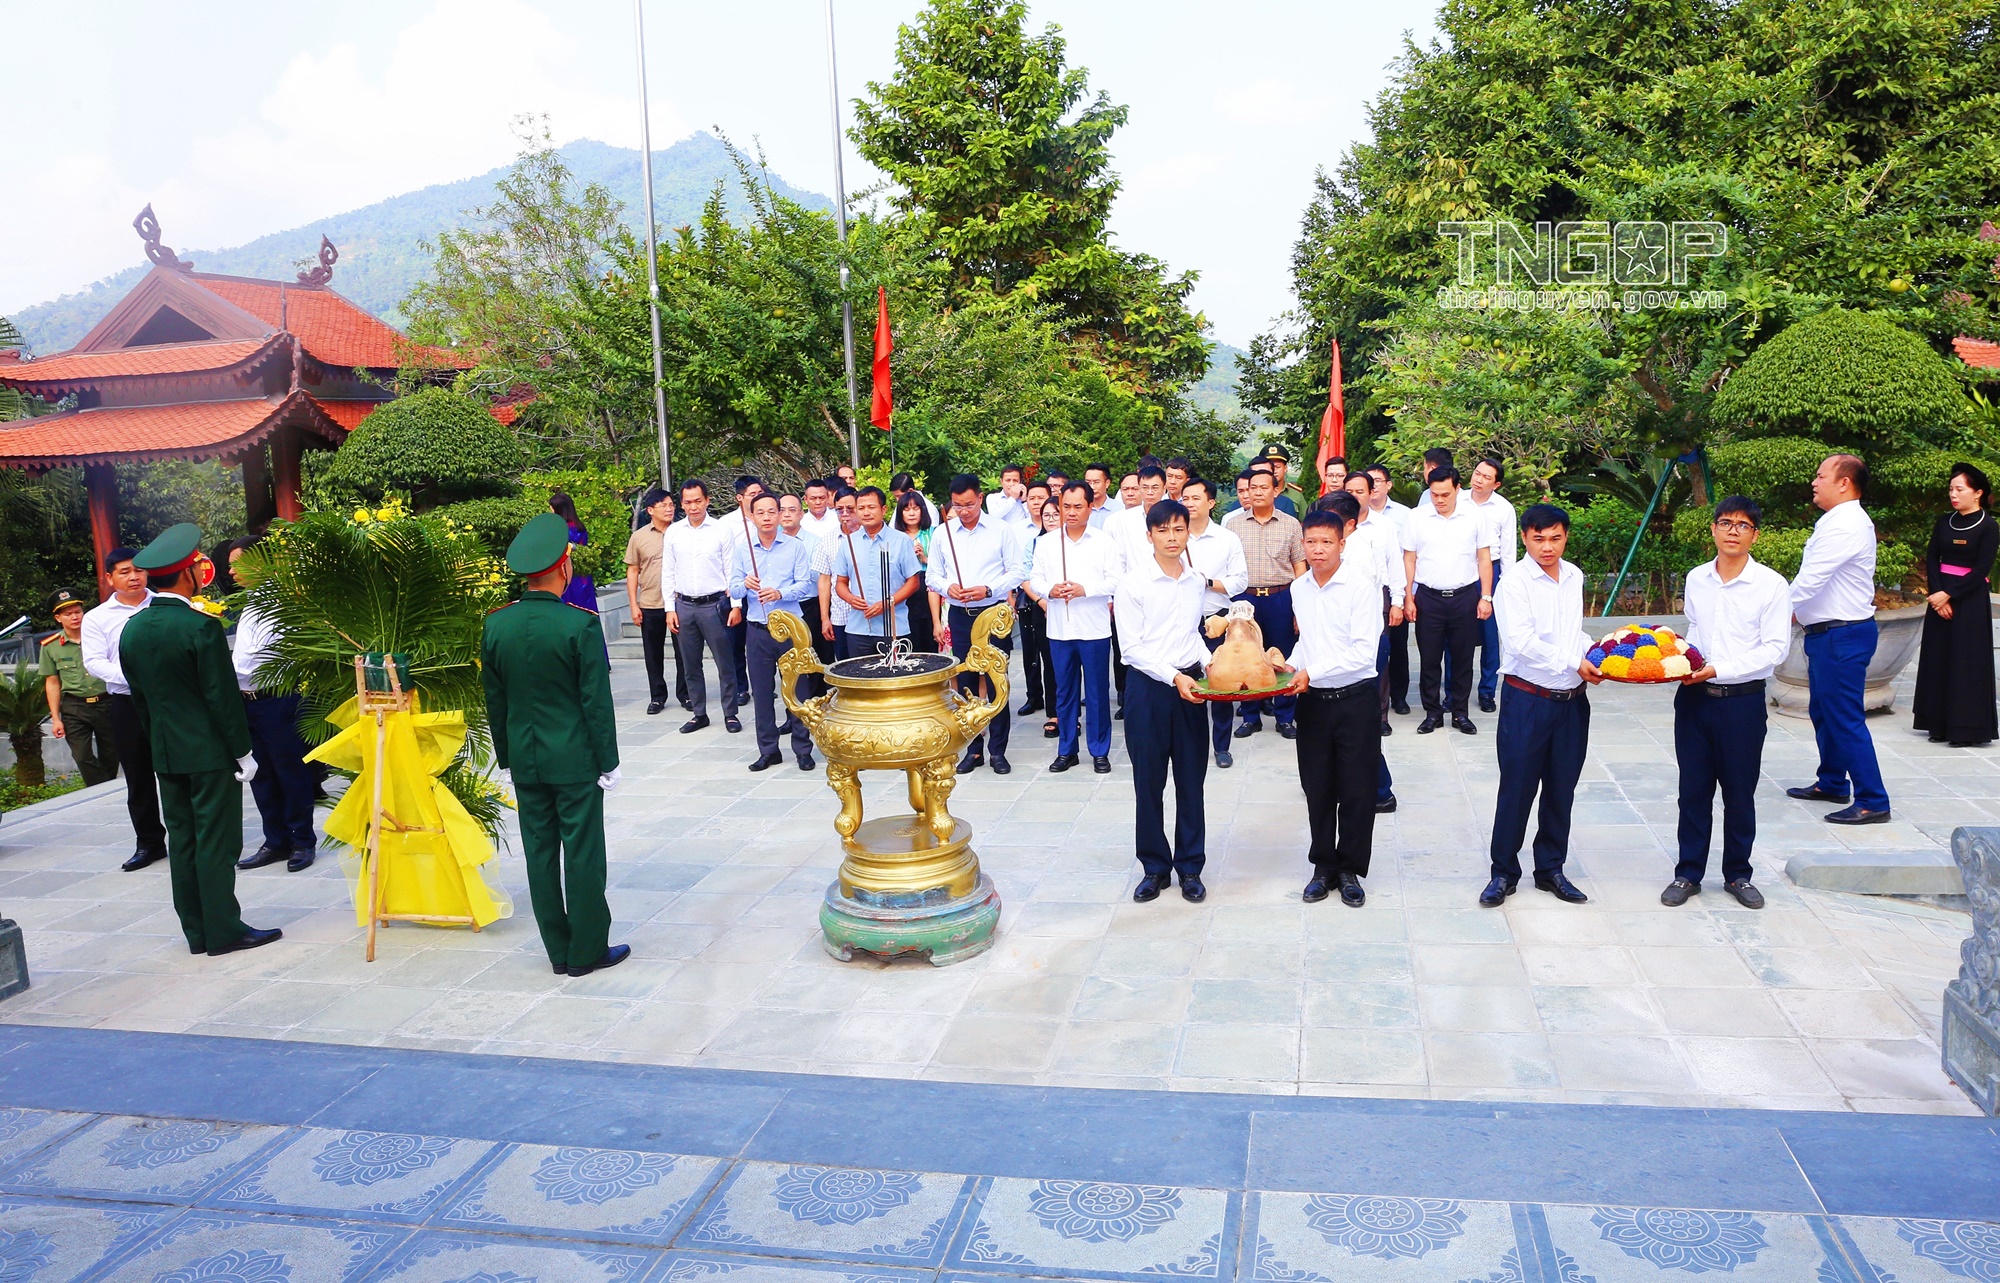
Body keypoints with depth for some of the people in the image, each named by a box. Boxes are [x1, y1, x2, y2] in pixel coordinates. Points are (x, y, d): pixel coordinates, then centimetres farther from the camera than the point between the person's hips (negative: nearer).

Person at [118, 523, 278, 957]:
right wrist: (242, 750, -9)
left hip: (165, 752, 7)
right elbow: (223, 696, -16)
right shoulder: (201, 627, -17)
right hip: (209, 751, -7)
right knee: (216, 842, -1)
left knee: (182, 840, 12)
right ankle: (223, 931, 3)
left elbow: (138, 697, 12)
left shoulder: (131, 630, 5)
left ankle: (196, 931, 19)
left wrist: (158, 745, 20)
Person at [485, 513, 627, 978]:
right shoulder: (581, 625, -17)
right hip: (574, 759, -5)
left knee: (540, 853, 12)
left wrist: (506, 759, 15)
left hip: (524, 760, 5)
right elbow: (597, 702, -13)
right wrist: (608, 762, -3)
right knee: (582, 853, 5)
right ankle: (587, 951, 14)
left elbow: (495, 701, 5)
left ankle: (558, 951, 21)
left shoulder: (496, 625, -2)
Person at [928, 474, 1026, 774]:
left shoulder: (1001, 530, -2)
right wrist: (947, 587, -11)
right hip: (959, 616, 3)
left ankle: (998, 750, 10)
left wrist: (988, 589, -17)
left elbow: (1018, 571, -4)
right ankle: (973, 749, 18)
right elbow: (932, 575, 10)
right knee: (965, 683, 8)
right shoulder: (943, 533, 6)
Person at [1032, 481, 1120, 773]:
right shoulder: (1045, 542, 7)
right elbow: (1035, 579, 7)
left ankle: (1100, 751, 14)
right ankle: (1066, 750, 20)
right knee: (1064, 691, 10)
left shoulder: (1103, 541, 0)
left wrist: (1085, 589, -17)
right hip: (1059, 629, 3)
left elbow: (1116, 580, -5)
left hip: (1094, 629, -2)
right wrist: (1049, 590, -14)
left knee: (1097, 692, 3)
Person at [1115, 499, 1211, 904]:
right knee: (1148, 781, 5)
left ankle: (1190, 866, 20)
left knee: (1191, 779, 8)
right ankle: (1155, 866, 19)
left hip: (1190, 685, 4)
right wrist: (1173, 677, -18)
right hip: (1149, 687, -3)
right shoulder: (1134, 582, -8)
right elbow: (1133, 648, -10)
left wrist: (1207, 662, 1)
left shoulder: (1195, 581, 6)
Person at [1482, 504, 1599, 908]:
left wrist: (1593, 653, 3)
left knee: (1561, 790, 13)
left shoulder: (1574, 577, 8)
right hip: (1527, 699, -6)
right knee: (1517, 789, 1)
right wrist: (1572, 663, -17)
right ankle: (1504, 872, 15)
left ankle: (1550, 868, 27)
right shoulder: (1515, 584, -12)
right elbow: (1522, 643, -19)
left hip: (1572, 700, 6)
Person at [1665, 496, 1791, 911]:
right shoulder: (1696, 579, 6)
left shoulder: (1771, 585, -8)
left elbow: (1776, 648, -11)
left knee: (1739, 795, 8)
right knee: (1693, 790, 9)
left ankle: (1737, 875, 25)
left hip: (1742, 701, -3)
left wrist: (1720, 669, -19)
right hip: (1694, 697, 3)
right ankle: (1688, 873, 21)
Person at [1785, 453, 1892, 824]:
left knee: (1845, 718, -6)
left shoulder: (1844, 526, -20)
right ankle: (1831, 783, 35)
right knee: (1822, 711, 21)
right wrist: (1790, 609, 5)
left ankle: (1872, 802, 0)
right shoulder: (1840, 522, 13)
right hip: (1830, 632, 11)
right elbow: (1815, 579, 15)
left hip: (1841, 636, -11)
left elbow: (1811, 580, -23)